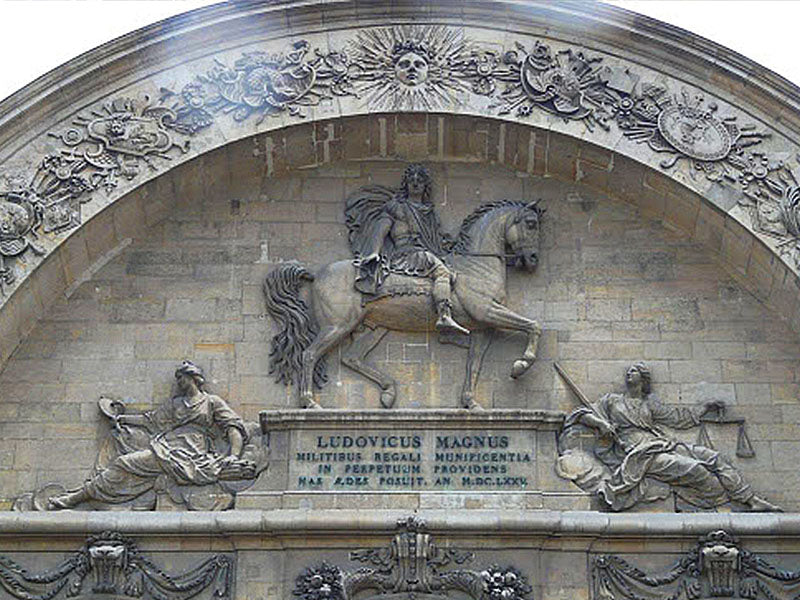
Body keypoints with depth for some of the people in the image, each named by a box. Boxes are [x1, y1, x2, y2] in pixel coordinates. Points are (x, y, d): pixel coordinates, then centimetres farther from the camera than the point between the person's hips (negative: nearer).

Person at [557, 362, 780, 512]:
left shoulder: (649, 404, 26)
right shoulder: (611, 401, 16)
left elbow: (677, 417, 31)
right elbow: (582, 414, 12)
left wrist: (705, 408, 32)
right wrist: (601, 423, -8)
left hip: (666, 445, 5)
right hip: (643, 456, -5)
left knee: (715, 458, -9)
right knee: (695, 469, -25)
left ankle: (752, 501, -9)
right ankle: (729, 502, -15)